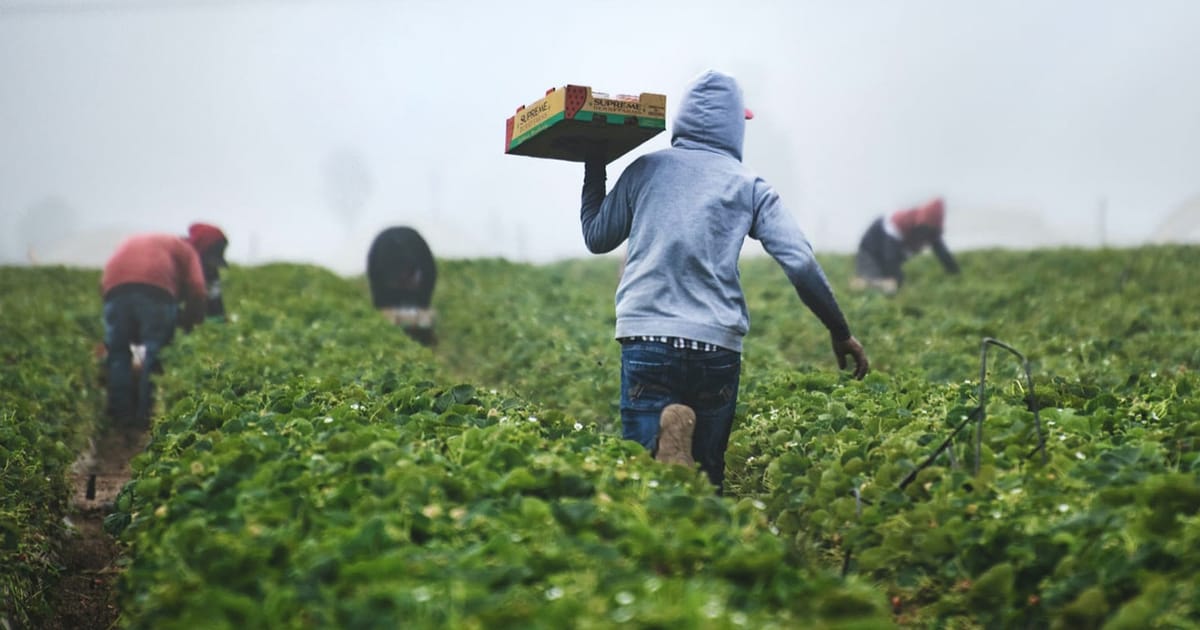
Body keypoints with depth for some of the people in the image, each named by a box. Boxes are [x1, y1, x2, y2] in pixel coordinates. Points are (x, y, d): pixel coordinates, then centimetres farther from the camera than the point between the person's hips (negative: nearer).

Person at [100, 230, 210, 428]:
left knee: (118, 352, 12)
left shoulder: (129, 243, 42)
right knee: (155, 352, 3)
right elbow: (197, 291, 10)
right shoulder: (186, 249, 29)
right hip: (157, 286, -3)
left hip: (115, 286, 4)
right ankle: (145, 414, -4)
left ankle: (120, 415, 11)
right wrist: (187, 320, 24)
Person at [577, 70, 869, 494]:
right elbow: (801, 263, 1)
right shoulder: (749, 186, 9)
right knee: (706, 473, 12)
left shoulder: (645, 170, 9)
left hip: (647, 338, 0)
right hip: (717, 346, 1)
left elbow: (596, 238, 20)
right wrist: (840, 333, 10)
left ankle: (665, 441, -33)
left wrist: (594, 170, 33)